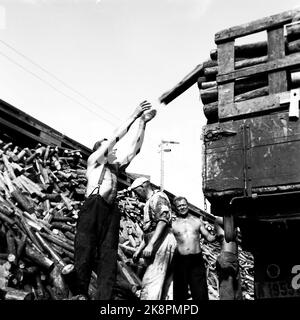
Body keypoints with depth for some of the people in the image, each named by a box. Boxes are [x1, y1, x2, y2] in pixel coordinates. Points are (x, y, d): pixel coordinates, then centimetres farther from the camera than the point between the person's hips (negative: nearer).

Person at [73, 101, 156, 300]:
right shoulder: (94, 160, 18)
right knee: (85, 252, -14)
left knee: (109, 258, -8)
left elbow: (135, 147, 26)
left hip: (111, 211, 5)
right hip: (93, 207, -5)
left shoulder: (116, 166, 31)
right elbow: (116, 136, 10)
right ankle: (80, 294, -14)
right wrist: (135, 115, 11)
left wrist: (143, 123, 20)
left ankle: (103, 297, -15)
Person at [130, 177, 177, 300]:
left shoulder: (158, 197, -3)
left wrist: (150, 245, -26)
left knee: (150, 282, -18)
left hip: (161, 242, -10)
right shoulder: (149, 202, 28)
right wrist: (139, 249, 25)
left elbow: (163, 220, -19)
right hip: (154, 245, 10)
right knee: (158, 283, 6)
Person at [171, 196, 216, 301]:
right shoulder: (172, 224, 5)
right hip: (180, 261, -1)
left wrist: (217, 236, -6)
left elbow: (208, 237, 13)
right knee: (180, 292, 3)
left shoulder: (197, 221, 12)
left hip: (197, 260, 1)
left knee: (201, 293, -3)